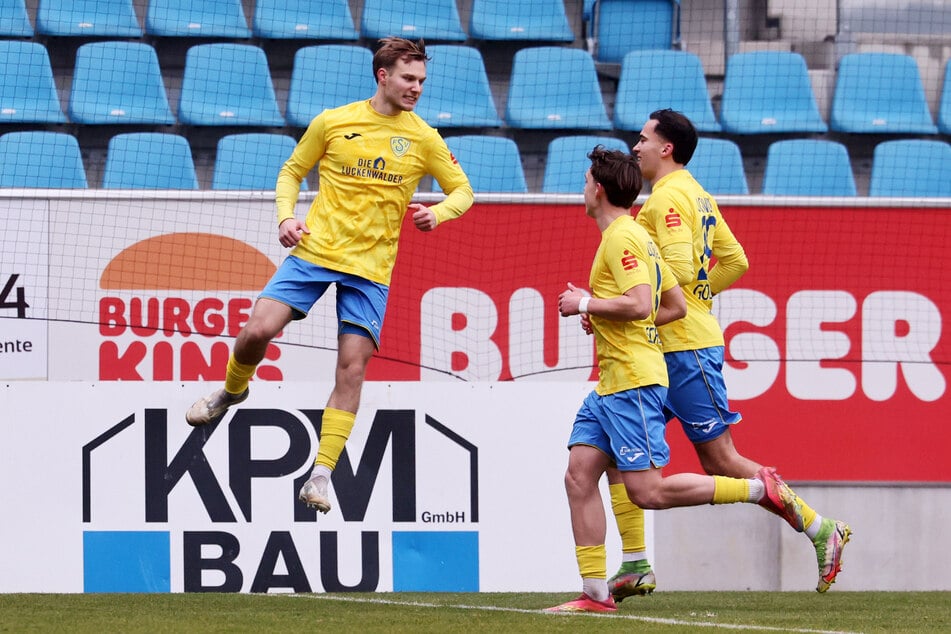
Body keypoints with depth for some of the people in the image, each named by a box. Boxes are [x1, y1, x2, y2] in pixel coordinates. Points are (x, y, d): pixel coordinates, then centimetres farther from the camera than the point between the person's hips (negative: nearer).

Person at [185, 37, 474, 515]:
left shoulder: (423, 138, 3)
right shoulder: (333, 122, 2)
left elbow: (462, 189, 11)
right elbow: (292, 171, 12)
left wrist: (438, 213, -10)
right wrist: (286, 216, -6)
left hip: (371, 267, 0)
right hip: (314, 250, 0)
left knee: (352, 368, -8)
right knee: (258, 330, -14)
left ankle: (321, 475, -4)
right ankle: (232, 390, 20)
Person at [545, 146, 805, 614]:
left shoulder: (621, 238, -12)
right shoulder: (635, 236, 18)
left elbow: (639, 304, -24)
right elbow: (676, 306, 22)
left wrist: (585, 303, -12)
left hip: (633, 382, -10)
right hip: (612, 383, 10)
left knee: (647, 491, -11)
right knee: (579, 476, 2)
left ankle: (759, 489, -4)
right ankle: (595, 593, 0)